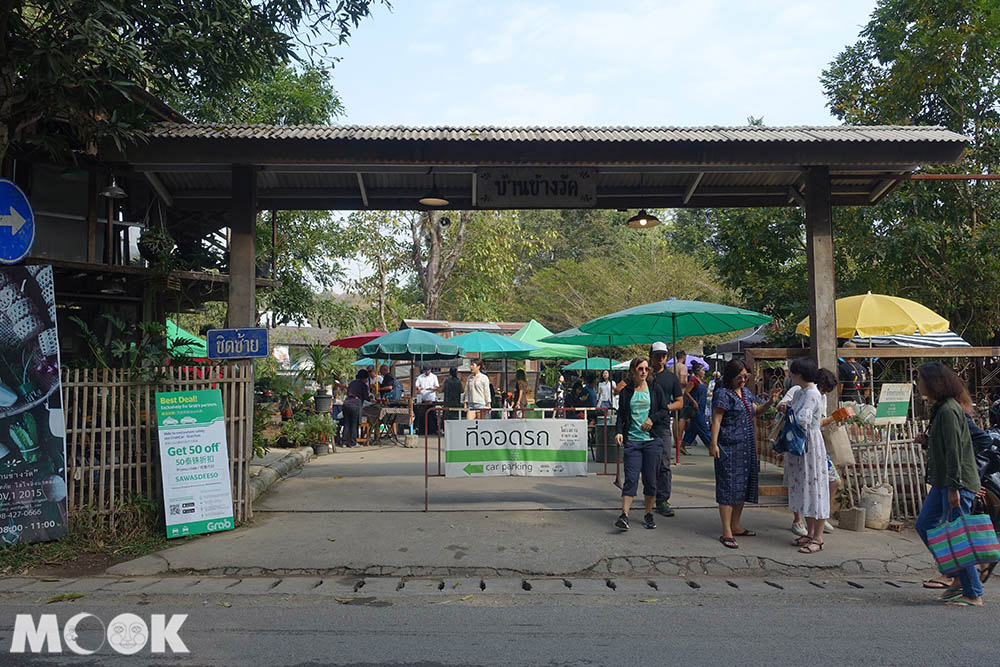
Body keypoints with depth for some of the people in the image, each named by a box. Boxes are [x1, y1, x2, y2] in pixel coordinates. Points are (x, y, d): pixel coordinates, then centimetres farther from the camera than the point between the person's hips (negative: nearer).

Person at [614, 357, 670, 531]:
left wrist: (652, 418, -10)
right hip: (631, 441, 0)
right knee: (631, 478, -8)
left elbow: (665, 411, 8)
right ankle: (624, 515, -11)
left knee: (650, 479, 4)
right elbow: (621, 415, 11)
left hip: (652, 440, 0)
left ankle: (648, 515, 17)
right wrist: (618, 431, -5)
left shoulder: (655, 389, 7)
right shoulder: (626, 392, 9)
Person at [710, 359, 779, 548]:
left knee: (743, 485, 12)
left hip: (747, 446, 9)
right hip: (729, 447, -8)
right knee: (728, 486, -6)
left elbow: (755, 411, 24)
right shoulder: (723, 393, -11)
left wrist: (768, 403, 4)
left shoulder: (745, 392, 14)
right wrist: (713, 443, -21)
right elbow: (716, 420, -14)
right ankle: (726, 533, -3)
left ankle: (736, 526, 24)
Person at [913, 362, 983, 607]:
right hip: (943, 482, 10)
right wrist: (926, 441, 3)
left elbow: (954, 451, -22)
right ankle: (958, 578, 21)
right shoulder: (939, 408, 13)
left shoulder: (948, 410, -18)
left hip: (957, 483, -10)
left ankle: (973, 594, 8)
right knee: (924, 524, 12)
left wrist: (954, 488, -24)